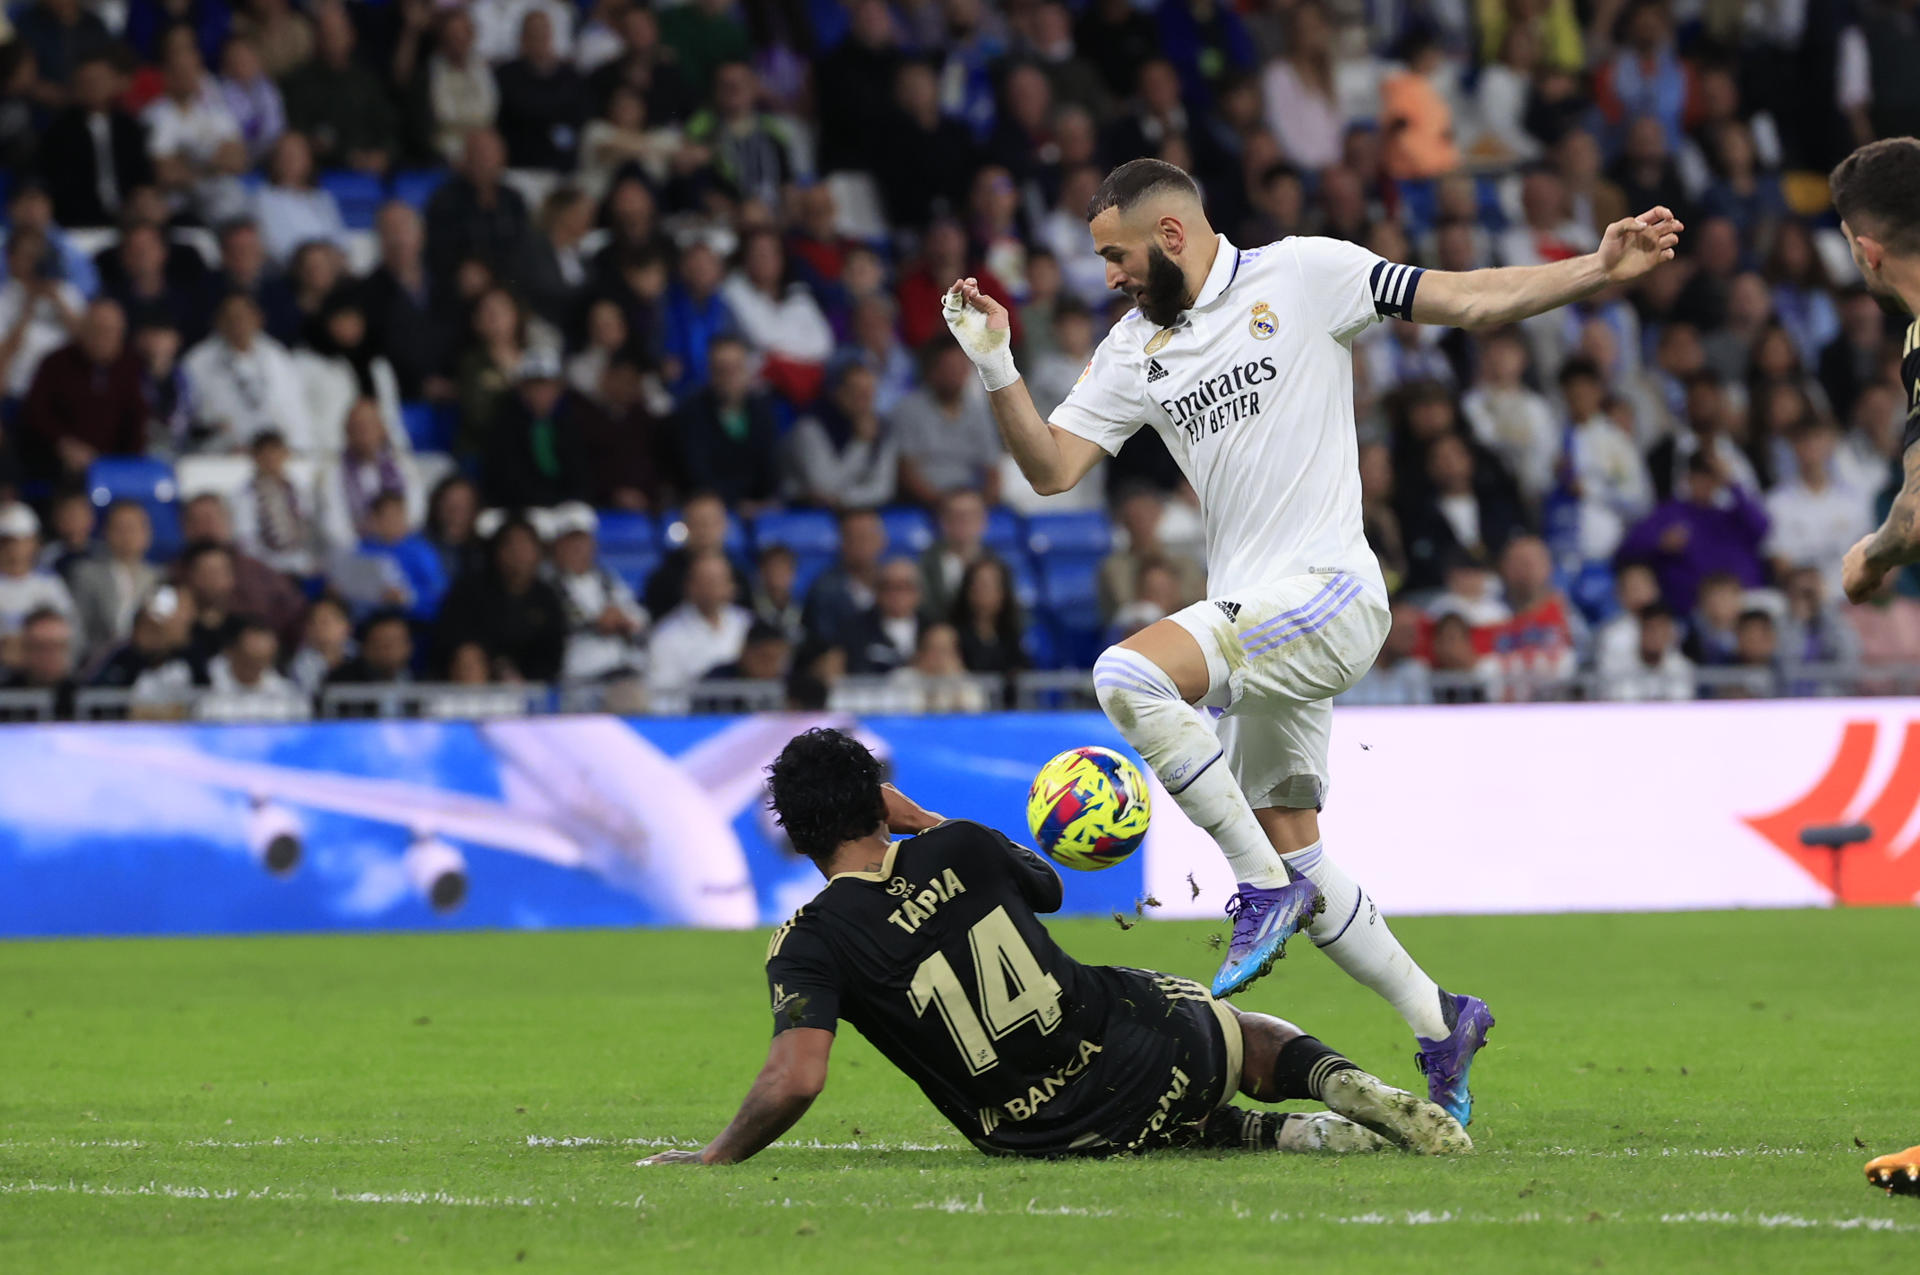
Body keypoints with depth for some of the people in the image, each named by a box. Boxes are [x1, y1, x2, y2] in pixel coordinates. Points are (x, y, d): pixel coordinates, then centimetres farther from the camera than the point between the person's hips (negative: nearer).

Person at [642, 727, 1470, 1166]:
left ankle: (1315, 1137, 1)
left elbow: (795, 1081, -23)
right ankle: (1342, 1085, -1)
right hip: (1156, 1047, 2)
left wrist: (711, 1159, -9)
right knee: (1254, 1037, 34)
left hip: (1053, 1132, -1)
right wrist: (925, 822, 30)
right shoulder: (962, 849, 1)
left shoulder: (808, 947, -10)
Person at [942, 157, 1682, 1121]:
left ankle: (1267, 885, -17)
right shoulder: (1136, 348, 13)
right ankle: (1437, 1022, 22)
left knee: (1127, 675, -27)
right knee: (1295, 857, 7)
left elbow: (1474, 302, -3)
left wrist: (1601, 270, -13)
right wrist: (998, 372, -5)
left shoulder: (1300, 275, -3)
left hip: (1326, 594, -8)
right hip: (1253, 618, 8)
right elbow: (1052, 468, 9)